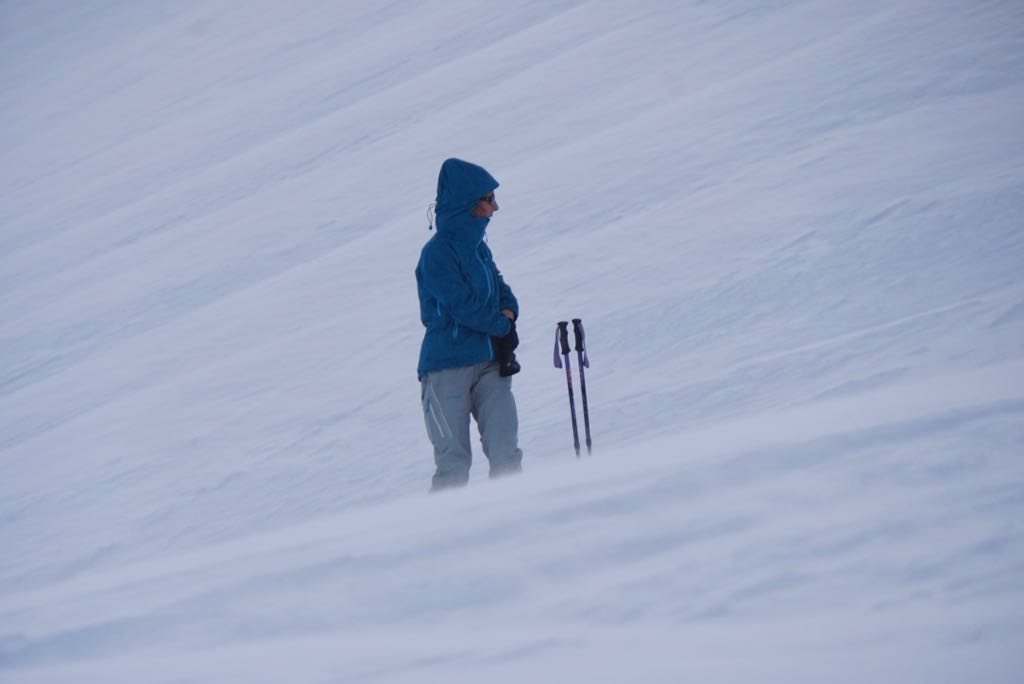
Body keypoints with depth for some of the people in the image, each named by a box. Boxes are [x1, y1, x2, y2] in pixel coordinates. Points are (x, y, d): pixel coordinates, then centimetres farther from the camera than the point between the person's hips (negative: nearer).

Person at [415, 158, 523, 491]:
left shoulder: (478, 247, 14)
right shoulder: (437, 252, -11)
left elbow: (501, 290, 16)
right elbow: (462, 305, -16)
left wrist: (508, 313, -6)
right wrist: (503, 326, -4)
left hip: (489, 363, 7)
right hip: (447, 366, -7)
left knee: (506, 453, -3)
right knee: (454, 463, -4)